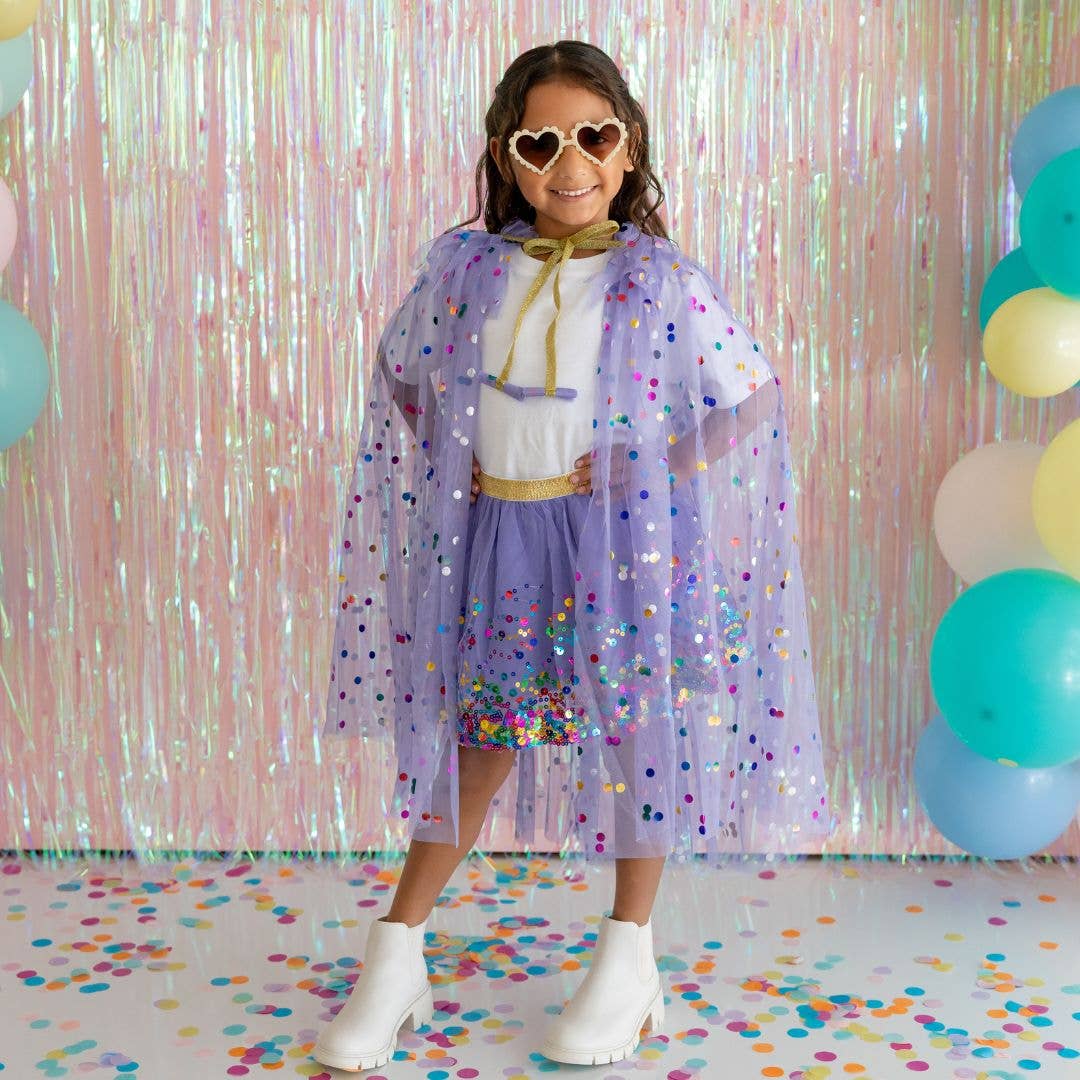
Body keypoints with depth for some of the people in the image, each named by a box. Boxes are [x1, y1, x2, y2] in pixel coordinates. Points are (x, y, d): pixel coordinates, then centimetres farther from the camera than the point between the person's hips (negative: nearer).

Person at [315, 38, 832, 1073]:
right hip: (490, 534, 3)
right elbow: (402, 373, 15)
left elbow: (751, 398, -3)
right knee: (477, 730, 10)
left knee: (633, 726, 6)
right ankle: (396, 957, 19)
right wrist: (453, 465, 3)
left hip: (615, 539, -2)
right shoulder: (463, 267, 1)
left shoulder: (659, 282, -8)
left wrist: (643, 468, -12)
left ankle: (628, 955, 24)